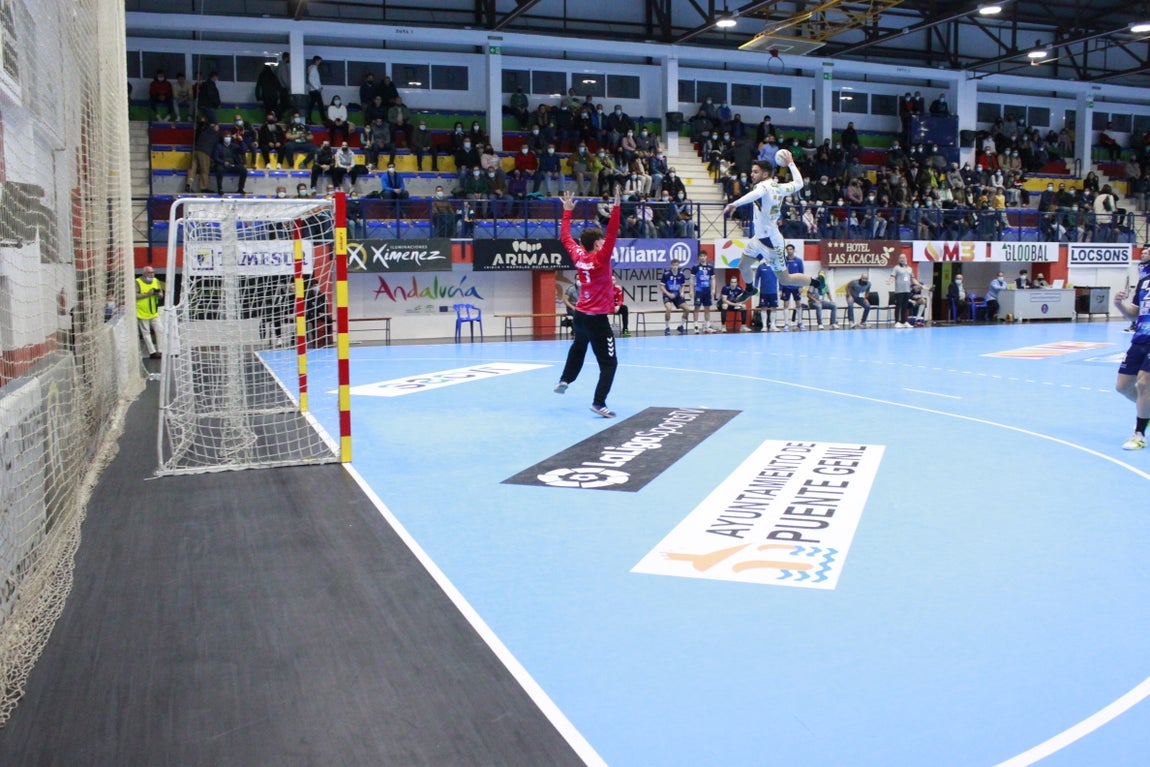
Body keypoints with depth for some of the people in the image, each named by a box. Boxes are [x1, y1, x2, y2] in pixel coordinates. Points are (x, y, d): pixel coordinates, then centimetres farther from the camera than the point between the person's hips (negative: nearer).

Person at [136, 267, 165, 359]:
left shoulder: (156, 281, 5)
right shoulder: (138, 282, -11)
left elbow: (161, 295, 6)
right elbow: (135, 295, -21)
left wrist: (157, 294, -16)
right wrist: (147, 294, -24)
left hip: (154, 313, 5)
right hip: (142, 313, -5)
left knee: (160, 330, 1)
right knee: (146, 333, 2)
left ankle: (160, 351, 9)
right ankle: (152, 352, 6)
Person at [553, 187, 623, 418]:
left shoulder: (578, 255, -1)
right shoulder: (600, 258, -18)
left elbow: (565, 236, 14)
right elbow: (612, 234, -27)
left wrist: (567, 210, 21)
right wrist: (616, 206, -29)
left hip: (580, 315, 8)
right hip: (597, 319, -7)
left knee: (578, 347, 35)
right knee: (609, 363, -3)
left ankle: (564, 381, 48)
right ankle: (599, 403, -13)